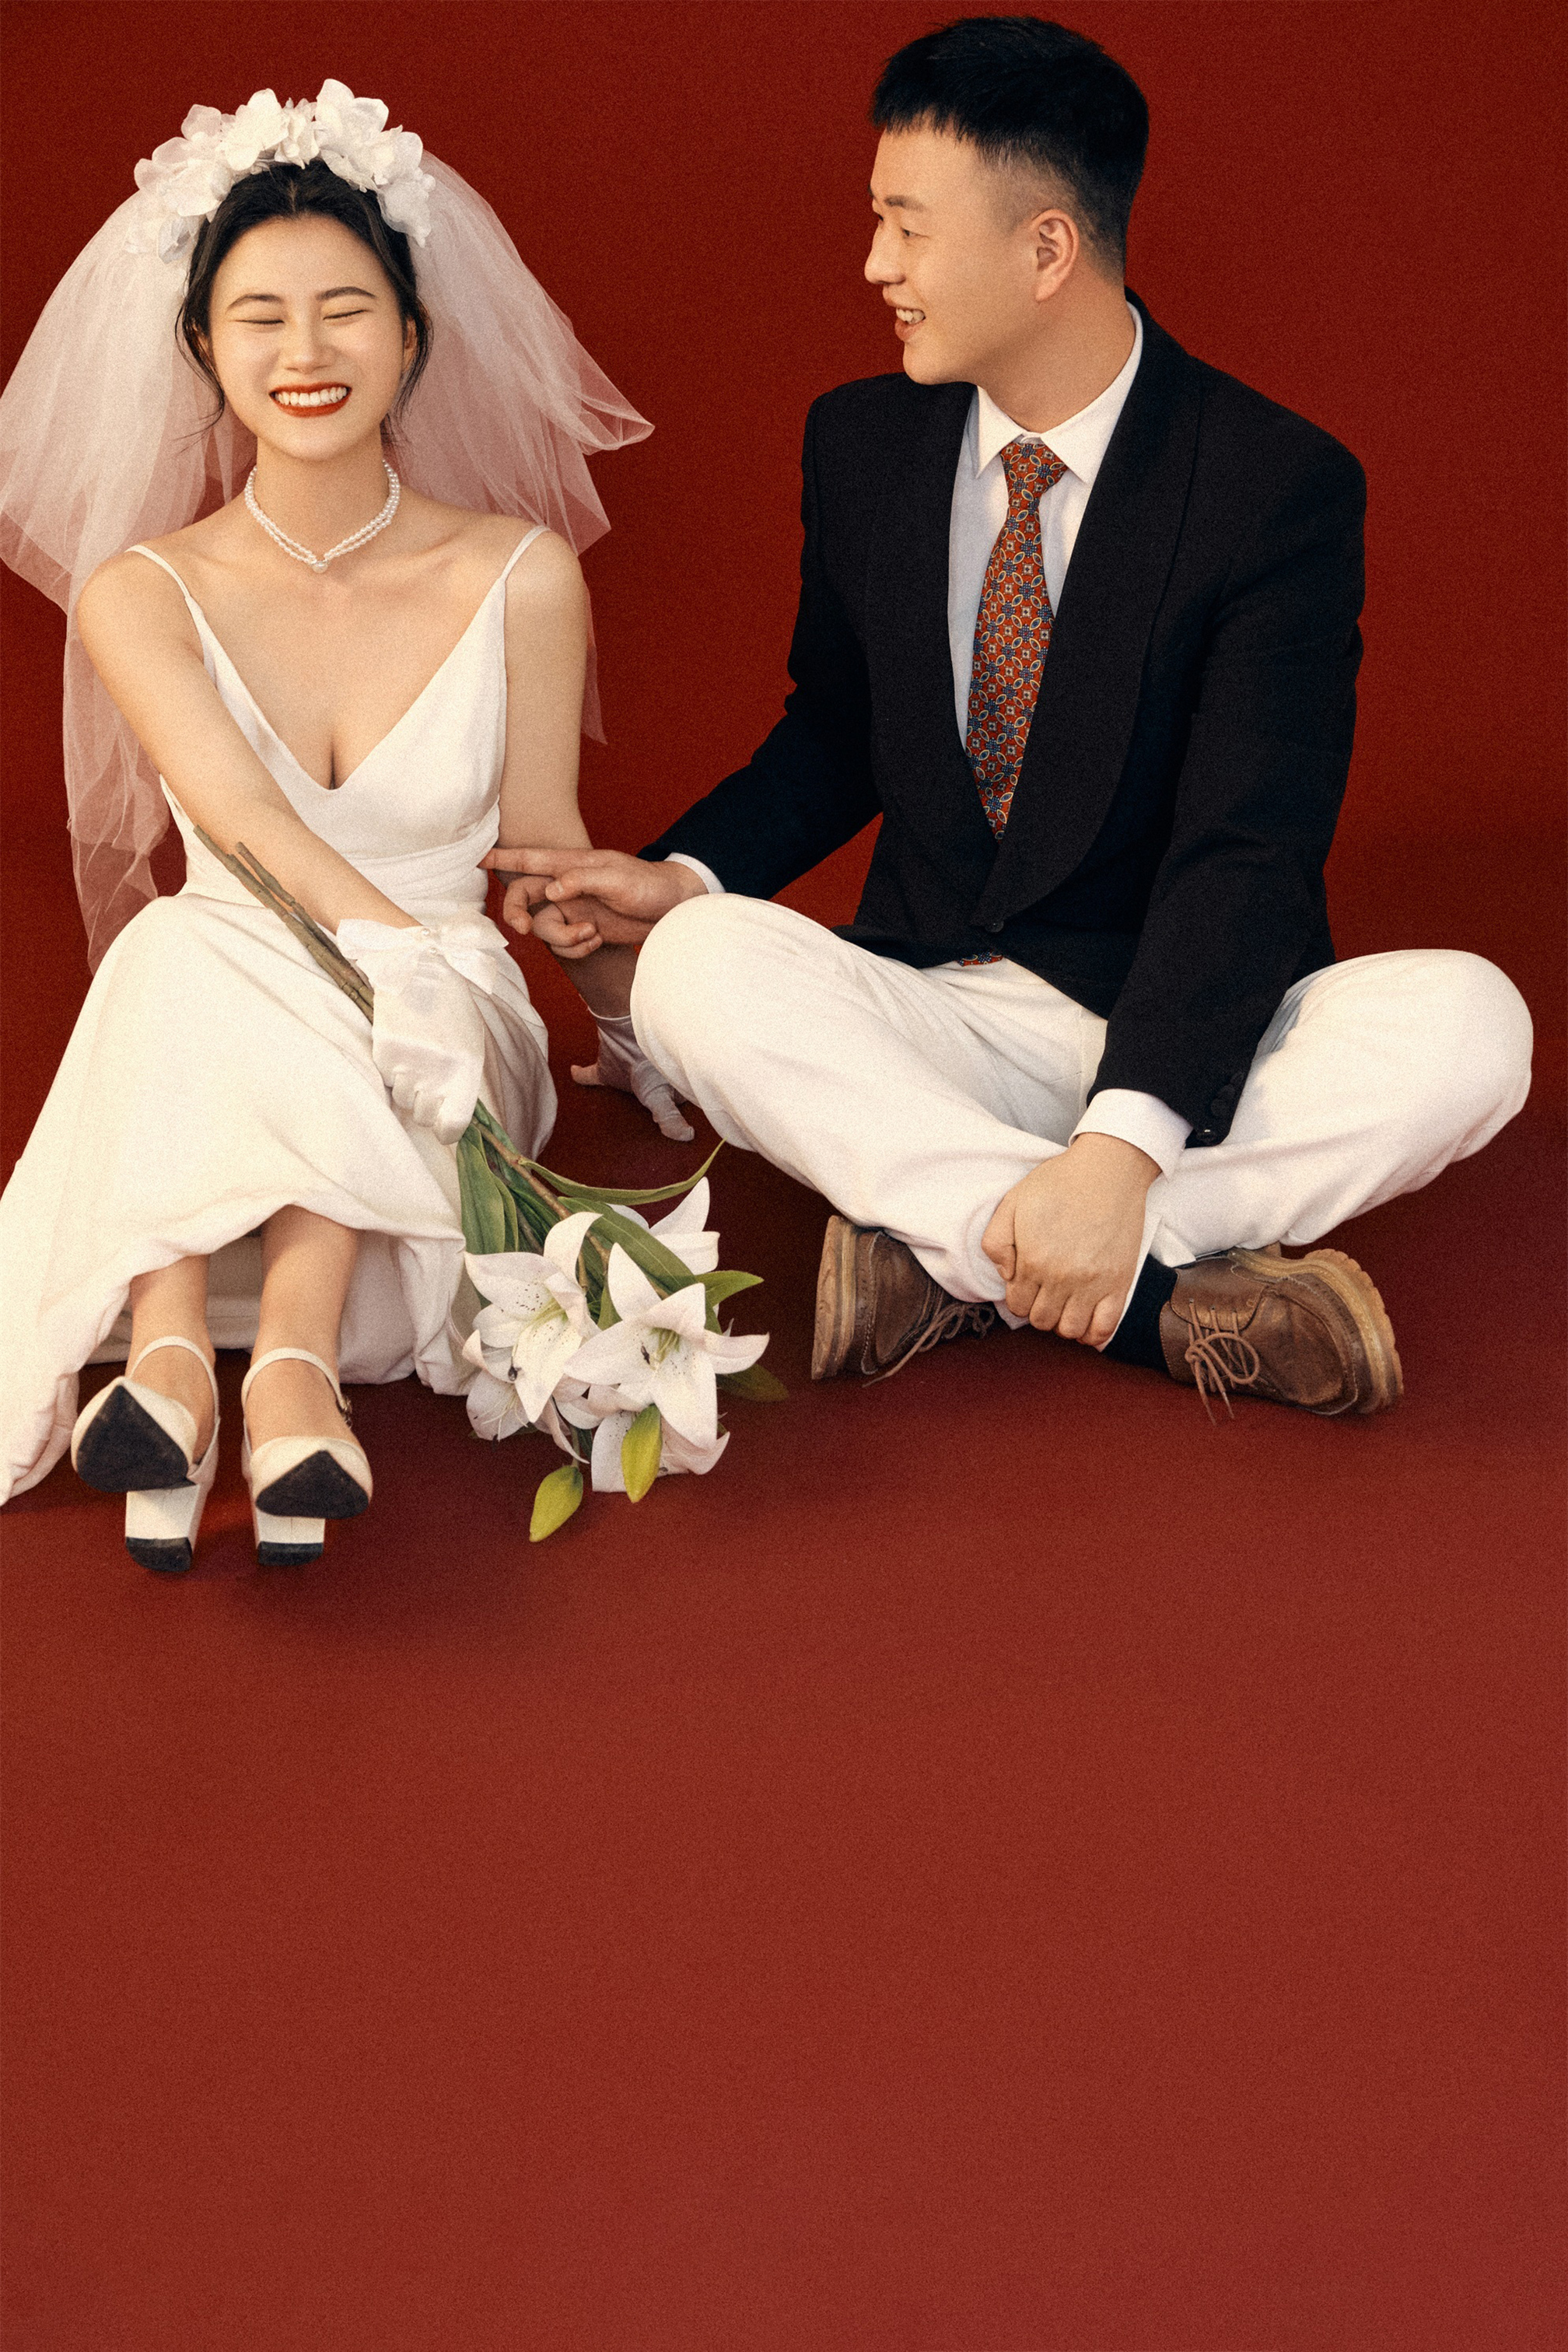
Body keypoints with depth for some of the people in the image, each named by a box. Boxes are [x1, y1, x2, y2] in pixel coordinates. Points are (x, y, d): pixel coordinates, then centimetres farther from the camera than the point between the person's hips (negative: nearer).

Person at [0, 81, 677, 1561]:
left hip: (448, 1048, 0)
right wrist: (394, 945, -30)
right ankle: (171, 1354, -52)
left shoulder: (519, 579, 2)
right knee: (191, 956, -36)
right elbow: (236, 814, -15)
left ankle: (292, 1363, -52)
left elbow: (545, 848, 10)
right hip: (203, 1040, 0)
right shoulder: (140, 593, 0)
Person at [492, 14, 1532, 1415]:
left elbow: (1245, 853, -21)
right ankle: (1175, 1292, -34)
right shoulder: (862, 447, 4)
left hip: (1194, 1038, -3)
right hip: (938, 1018, 3)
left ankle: (952, 1261, -30)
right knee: (699, 963, -27)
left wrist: (1122, 1144, -34)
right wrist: (683, 876, -3)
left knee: (1467, 1023, -32)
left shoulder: (1280, 485, -13)